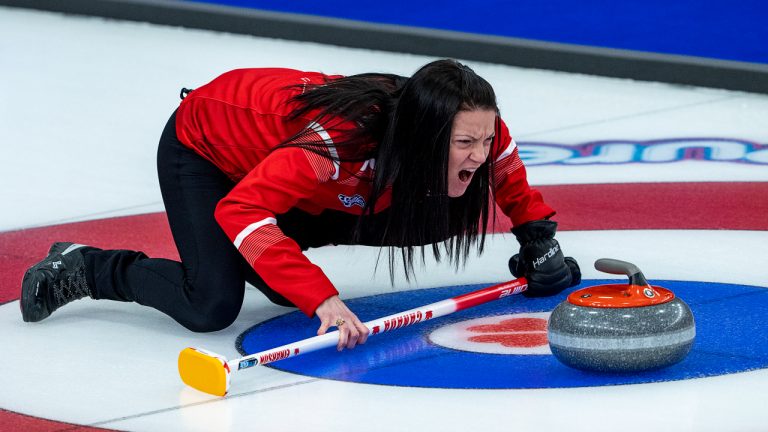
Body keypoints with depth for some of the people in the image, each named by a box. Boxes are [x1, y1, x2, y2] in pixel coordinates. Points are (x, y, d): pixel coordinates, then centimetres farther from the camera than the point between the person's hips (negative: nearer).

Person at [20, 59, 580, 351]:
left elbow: (507, 171, 1)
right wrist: (320, 298, -52)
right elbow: (240, 210, -47)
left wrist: (539, 240, -6)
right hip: (201, 145, -7)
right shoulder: (336, 142, -44)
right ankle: (82, 269, 1)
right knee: (213, 307, -21)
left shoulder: (476, 134, -23)